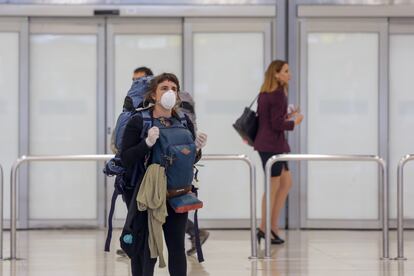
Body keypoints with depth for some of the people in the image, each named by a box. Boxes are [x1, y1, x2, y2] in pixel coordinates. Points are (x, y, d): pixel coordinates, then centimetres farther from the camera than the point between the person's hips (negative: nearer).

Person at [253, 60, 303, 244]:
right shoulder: (278, 94, -15)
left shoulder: (264, 94, 13)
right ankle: (264, 230, 6)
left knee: (286, 182, 16)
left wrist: (286, 117, 13)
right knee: (273, 187, -1)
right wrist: (294, 122, -4)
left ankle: (273, 227, 14)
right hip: (272, 145, -10)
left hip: (265, 143, 10)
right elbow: (277, 124, -19)